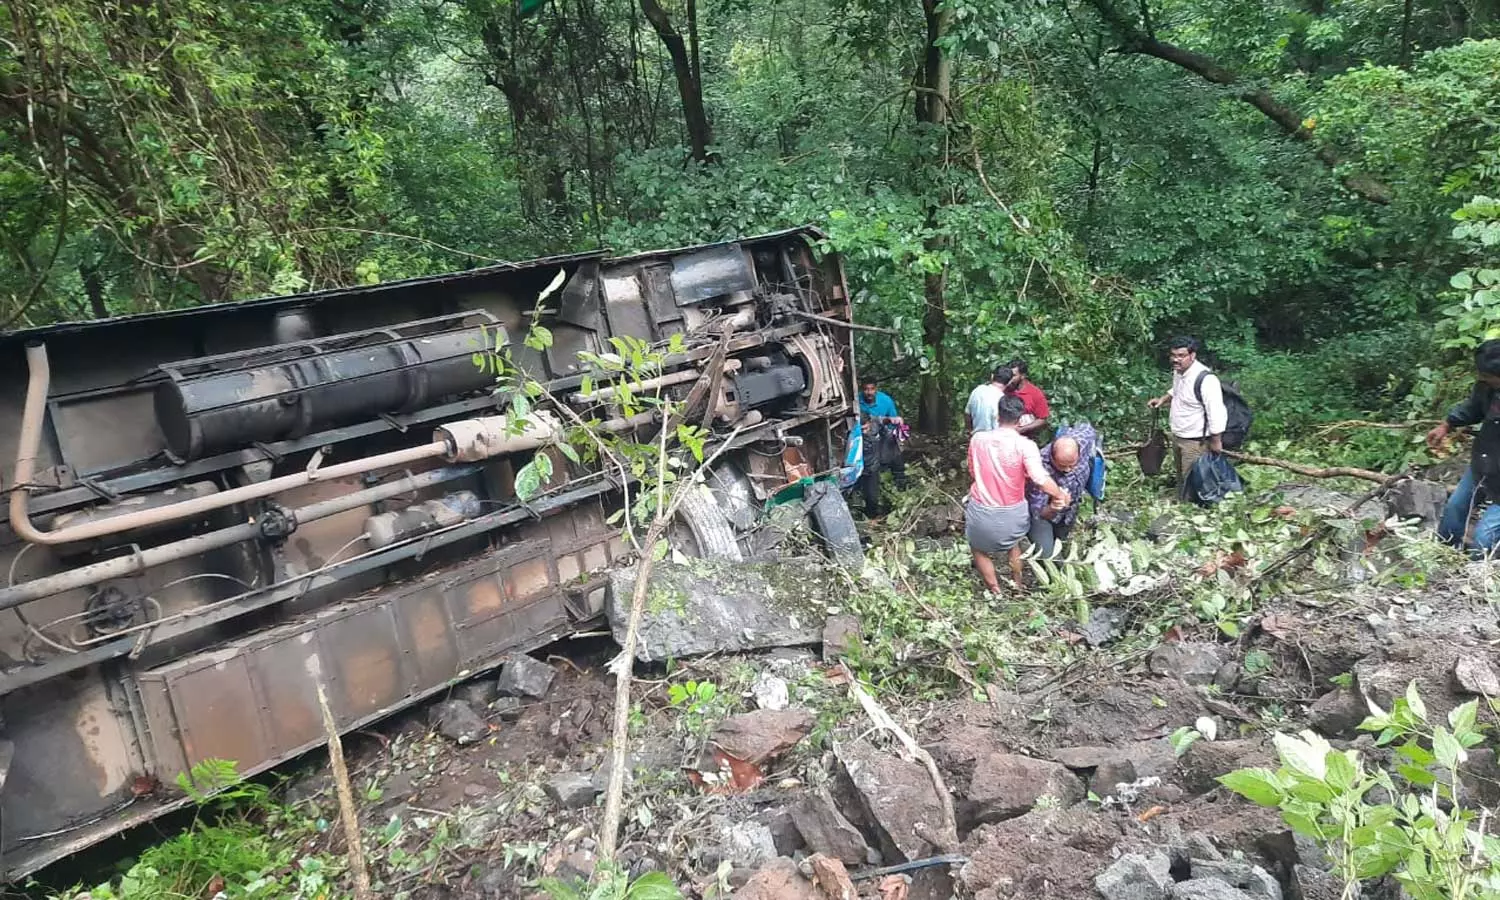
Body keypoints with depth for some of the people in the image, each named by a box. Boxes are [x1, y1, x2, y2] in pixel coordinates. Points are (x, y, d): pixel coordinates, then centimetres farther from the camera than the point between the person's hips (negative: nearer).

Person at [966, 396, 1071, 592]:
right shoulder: (1025, 445, -18)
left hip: (981, 511, 0)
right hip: (1012, 513, 1)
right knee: (1013, 543, 33)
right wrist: (1062, 495, -11)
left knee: (979, 549, 26)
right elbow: (1042, 480, -29)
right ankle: (1017, 585, 45)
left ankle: (995, 592, 24)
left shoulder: (977, 439, -9)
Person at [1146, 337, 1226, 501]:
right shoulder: (1178, 371, -1)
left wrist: (1216, 441, -21)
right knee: (1181, 476, 23)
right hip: (1177, 436, 9)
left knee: (1191, 480, 2)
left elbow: (1216, 412, -27)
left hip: (1195, 441, -9)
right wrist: (1163, 399, 5)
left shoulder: (1205, 379, -29)